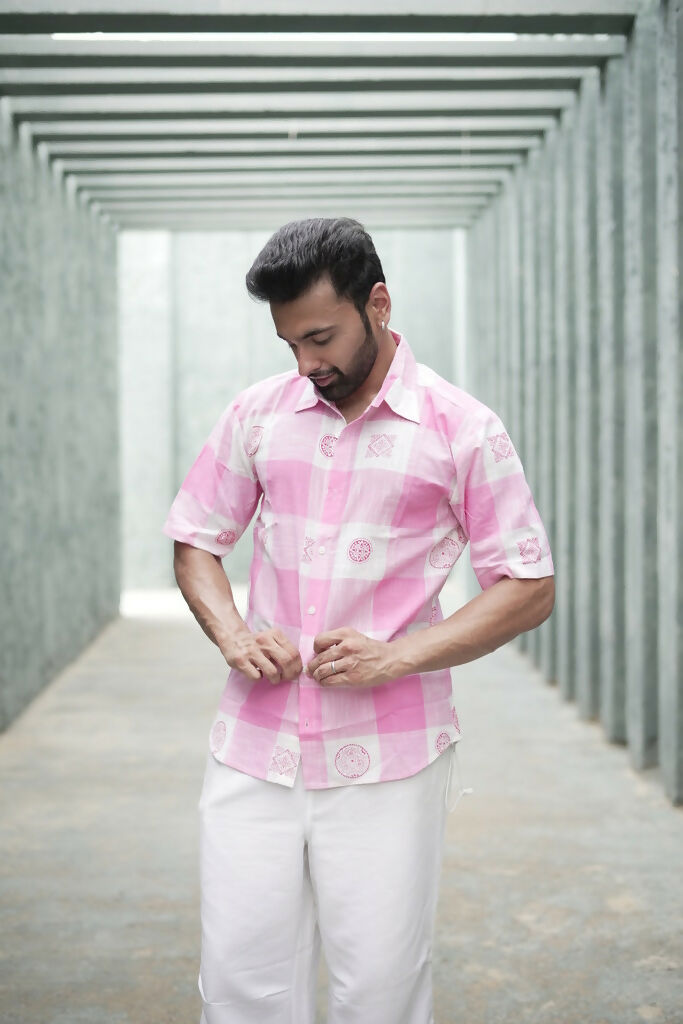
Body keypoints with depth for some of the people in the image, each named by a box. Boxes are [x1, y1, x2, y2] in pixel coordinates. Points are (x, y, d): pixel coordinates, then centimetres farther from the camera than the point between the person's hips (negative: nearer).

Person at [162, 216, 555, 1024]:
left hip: (387, 763, -2)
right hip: (253, 748, 3)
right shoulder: (256, 413, 7)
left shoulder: (462, 429, -3)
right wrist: (232, 636, -5)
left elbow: (531, 589, -1)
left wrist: (397, 656, -14)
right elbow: (195, 541, 16)